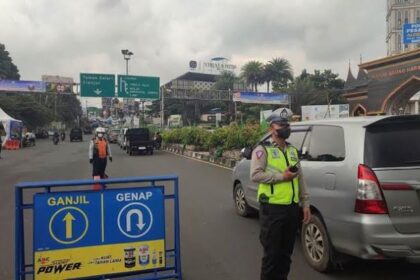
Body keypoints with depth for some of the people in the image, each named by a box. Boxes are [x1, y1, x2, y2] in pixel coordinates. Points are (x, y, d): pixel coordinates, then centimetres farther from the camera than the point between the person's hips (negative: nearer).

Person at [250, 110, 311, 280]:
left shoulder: (293, 151, 15)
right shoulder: (263, 150, -5)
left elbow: (300, 179, 16)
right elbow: (255, 175, -18)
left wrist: (305, 204, 11)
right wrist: (281, 177, -17)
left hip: (292, 208, 6)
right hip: (272, 208, -6)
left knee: (286, 252, 17)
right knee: (271, 253, 3)